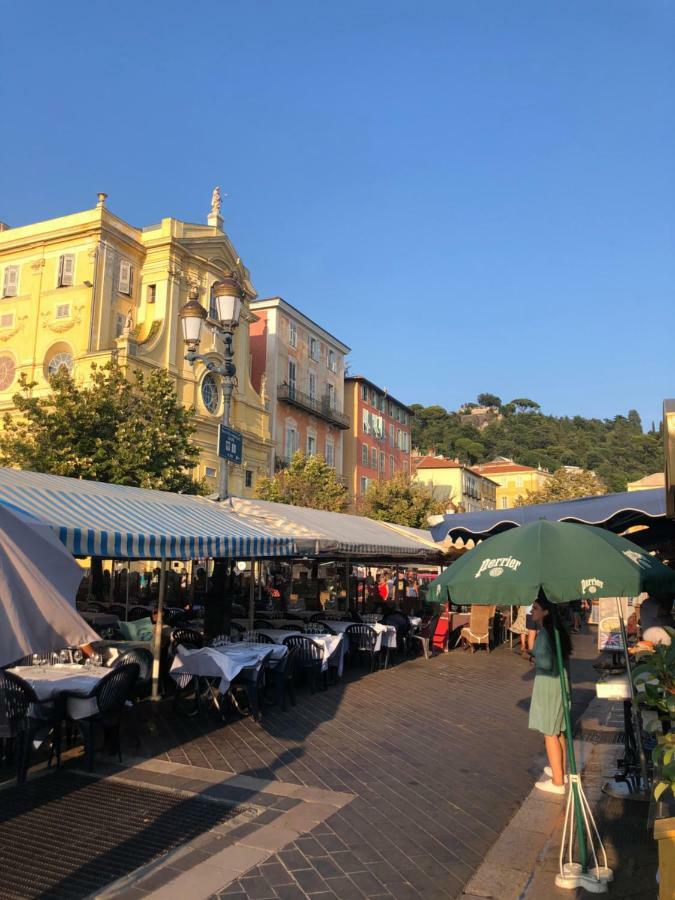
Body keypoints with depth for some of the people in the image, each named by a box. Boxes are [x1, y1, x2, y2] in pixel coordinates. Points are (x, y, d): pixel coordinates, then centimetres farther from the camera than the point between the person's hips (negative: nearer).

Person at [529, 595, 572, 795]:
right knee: (558, 731, 22)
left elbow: (546, 663, -30)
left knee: (550, 734, 3)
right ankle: (561, 770, 36)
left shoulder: (544, 634, -23)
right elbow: (565, 654, 17)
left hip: (548, 685, -9)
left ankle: (557, 782, 12)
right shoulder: (555, 630, 5)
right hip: (559, 682, 9)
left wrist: (534, 658, -10)